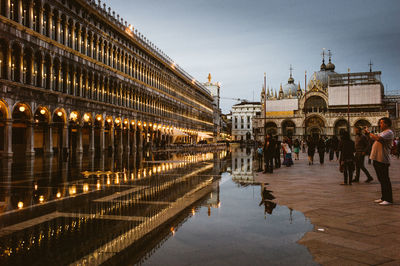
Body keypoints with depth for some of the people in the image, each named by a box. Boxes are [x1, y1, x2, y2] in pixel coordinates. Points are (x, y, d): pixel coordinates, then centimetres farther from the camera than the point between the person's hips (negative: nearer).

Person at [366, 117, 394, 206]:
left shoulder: (389, 132, -10)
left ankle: (388, 199, -1)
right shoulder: (382, 132, 22)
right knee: (381, 179, 14)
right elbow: (374, 138, 21)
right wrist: (368, 133, 9)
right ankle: (384, 197, 22)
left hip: (383, 160, -10)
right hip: (377, 159, 10)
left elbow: (378, 138, -24)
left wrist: (369, 133, -12)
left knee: (385, 180, -6)